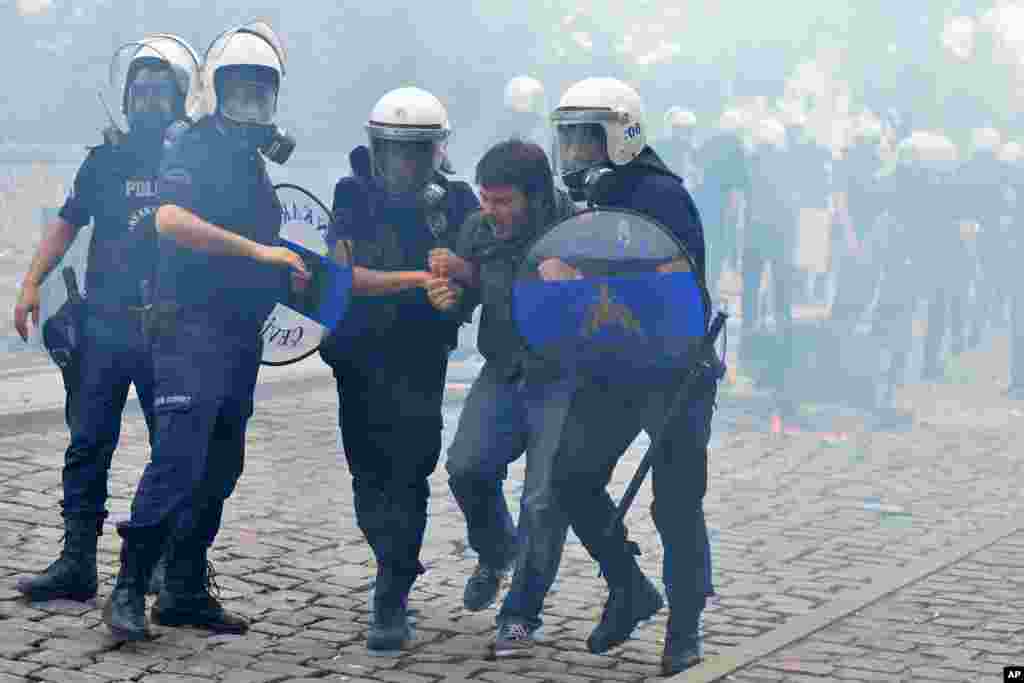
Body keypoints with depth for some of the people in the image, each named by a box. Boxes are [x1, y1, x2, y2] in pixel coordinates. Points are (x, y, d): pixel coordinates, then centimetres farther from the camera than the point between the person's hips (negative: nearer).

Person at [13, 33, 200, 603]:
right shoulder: (107, 159, 8)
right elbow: (69, 223, 12)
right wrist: (32, 284, 2)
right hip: (105, 322, 2)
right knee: (89, 444, 0)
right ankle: (77, 563, 4)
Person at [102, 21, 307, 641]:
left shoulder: (255, 163, 20)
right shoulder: (196, 148, -6)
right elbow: (171, 219, -25)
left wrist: (291, 275, 12)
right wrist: (260, 251, -24)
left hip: (242, 335, 9)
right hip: (193, 327, -9)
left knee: (219, 471, 10)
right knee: (178, 460, -16)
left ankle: (185, 592, 17)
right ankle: (129, 590, -11)